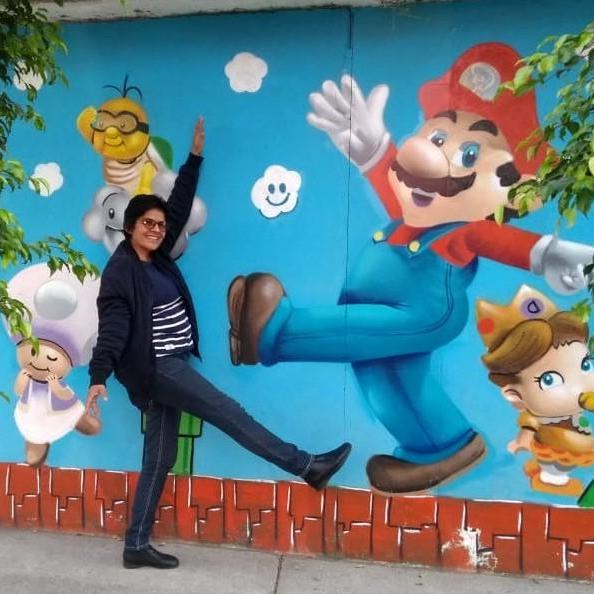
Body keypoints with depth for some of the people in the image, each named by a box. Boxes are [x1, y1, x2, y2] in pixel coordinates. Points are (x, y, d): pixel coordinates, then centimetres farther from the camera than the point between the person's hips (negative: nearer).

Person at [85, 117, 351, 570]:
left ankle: (137, 545, 18)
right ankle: (306, 466, 0)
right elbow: (113, 327, -18)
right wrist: (99, 377, -28)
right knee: (229, 414, -7)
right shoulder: (121, 271, -10)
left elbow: (180, 207, 16)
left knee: (160, 457, 10)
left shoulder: (157, 257, 11)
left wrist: (195, 157, 17)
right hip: (157, 367, -9)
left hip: (171, 366, 9)